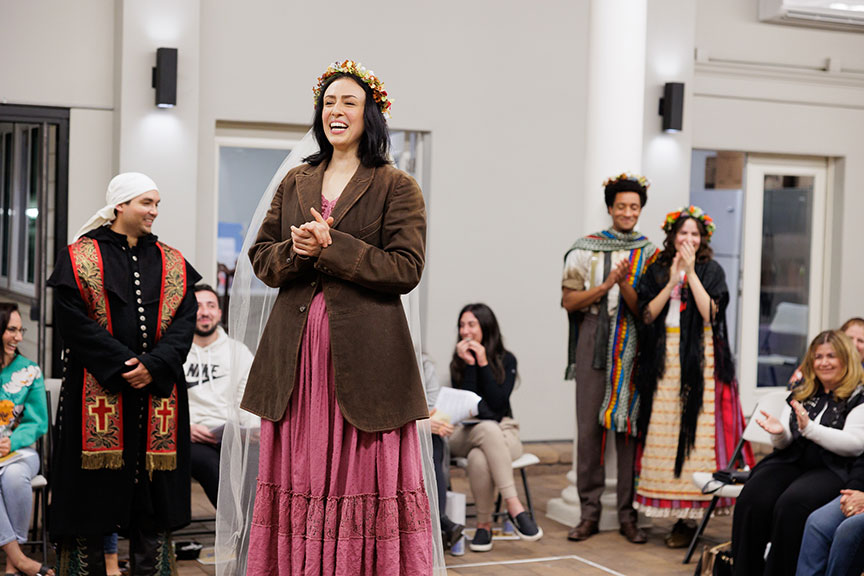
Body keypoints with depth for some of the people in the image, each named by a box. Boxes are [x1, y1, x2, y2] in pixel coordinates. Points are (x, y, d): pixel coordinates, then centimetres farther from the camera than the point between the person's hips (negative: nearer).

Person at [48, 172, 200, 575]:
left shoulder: (172, 264, 12)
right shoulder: (80, 257, 2)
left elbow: (184, 322, 3)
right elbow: (73, 321, -8)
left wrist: (153, 365, -14)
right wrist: (123, 365, -15)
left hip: (157, 397, 3)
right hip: (97, 395, -3)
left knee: (153, 491, 3)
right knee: (92, 490, -1)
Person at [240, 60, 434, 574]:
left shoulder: (397, 188, 2)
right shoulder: (295, 184, 17)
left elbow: (406, 269, -8)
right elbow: (262, 257, 15)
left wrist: (331, 248, -14)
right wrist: (295, 252, -7)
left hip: (364, 354, -4)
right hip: (297, 354, 4)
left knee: (365, 478, -3)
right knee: (300, 478, 5)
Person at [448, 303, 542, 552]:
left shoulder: (506, 360, 1)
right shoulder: (458, 362, 4)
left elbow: (497, 403, -11)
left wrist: (483, 363, -14)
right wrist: (469, 365, -13)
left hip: (503, 432, 0)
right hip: (466, 433, 0)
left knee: (479, 458, -36)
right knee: (488, 428, -37)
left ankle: (484, 524, -22)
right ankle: (514, 506, -40)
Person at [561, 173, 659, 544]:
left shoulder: (649, 254, 9)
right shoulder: (585, 249, 9)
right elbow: (569, 300, 2)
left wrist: (624, 284, -16)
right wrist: (606, 286, -11)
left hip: (632, 347, 0)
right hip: (593, 344, 0)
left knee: (629, 426, -1)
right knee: (589, 427, -1)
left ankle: (627, 514, 7)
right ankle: (590, 511, 7)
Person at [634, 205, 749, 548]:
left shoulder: (711, 271, 6)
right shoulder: (656, 271, 12)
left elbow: (710, 313, -9)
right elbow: (647, 315, 1)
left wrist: (691, 273, -9)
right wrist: (672, 282, -7)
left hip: (700, 359, -3)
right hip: (663, 360, 3)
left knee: (696, 429, -8)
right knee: (663, 431, 0)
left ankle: (689, 516, -4)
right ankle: (674, 509, 6)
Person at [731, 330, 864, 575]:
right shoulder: (801, 394, 20)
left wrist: (809, 428, -18)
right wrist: (779, 432, -6)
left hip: (833, 469, -5)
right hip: (791, 462, 5)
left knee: (791, 504, -34)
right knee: (751, 500, -24)